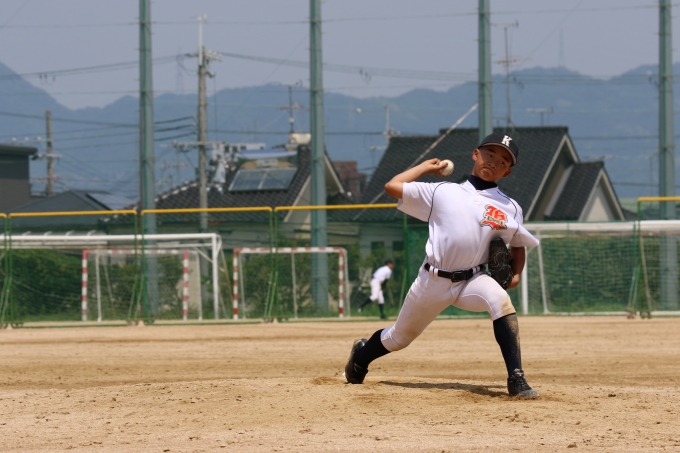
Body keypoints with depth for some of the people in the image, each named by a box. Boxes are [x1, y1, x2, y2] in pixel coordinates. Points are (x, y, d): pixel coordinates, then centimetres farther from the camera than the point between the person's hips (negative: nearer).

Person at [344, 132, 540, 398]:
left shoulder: (510, 208, 5)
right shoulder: (442, 193, 2)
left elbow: (518, 246, 17)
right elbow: (392, 186, 1)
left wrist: (516, 274, -3)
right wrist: (426, 167, 11)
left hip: (472, 281, 0)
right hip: (433, 281, 0)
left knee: (500, 300, -34)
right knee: (399, 338, 15)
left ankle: (516, 380, -34)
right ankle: (360, 357, 50)